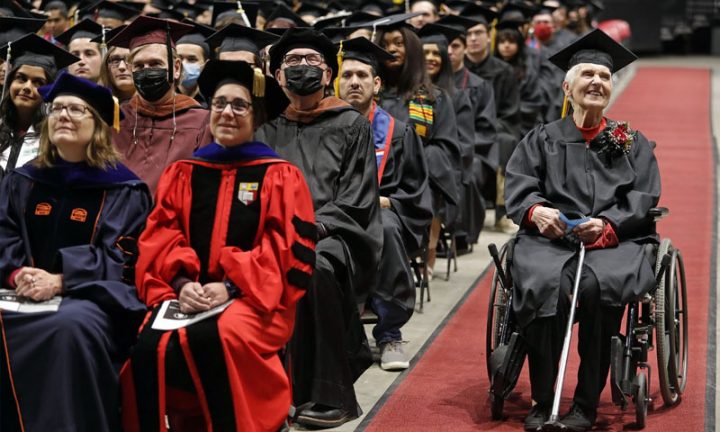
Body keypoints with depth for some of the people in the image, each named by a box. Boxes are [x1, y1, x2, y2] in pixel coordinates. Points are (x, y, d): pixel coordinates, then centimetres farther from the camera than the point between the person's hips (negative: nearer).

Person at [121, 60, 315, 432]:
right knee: (151, 345, -29)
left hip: (254, 297, -3)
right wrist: (181, 283, -12)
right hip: (188, 296, 3)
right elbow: (160, 237, 8)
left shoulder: (280, 176, 7)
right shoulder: (182, 173, 17)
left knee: (212, 340, -35)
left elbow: (289, 248, -3)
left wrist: (230, 286, -16)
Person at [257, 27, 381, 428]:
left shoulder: (352, 125, 9)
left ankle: (332, 396, -24)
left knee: (312, 264, -35)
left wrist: (312, 228, -14)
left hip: (338, 234, -3)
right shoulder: (270, 132, 20)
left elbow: (357, 199, 0)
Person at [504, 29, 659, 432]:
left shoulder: (633, 142, 19)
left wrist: (607, 226, -15)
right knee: (545, 284, -34)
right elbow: (518, 185, 5)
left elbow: (644, 197, 5)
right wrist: (535, 210, -19)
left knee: (596, 285, -35)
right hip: (550, 238, 1)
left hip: (616, 240, 0)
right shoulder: (542, 139, 19)